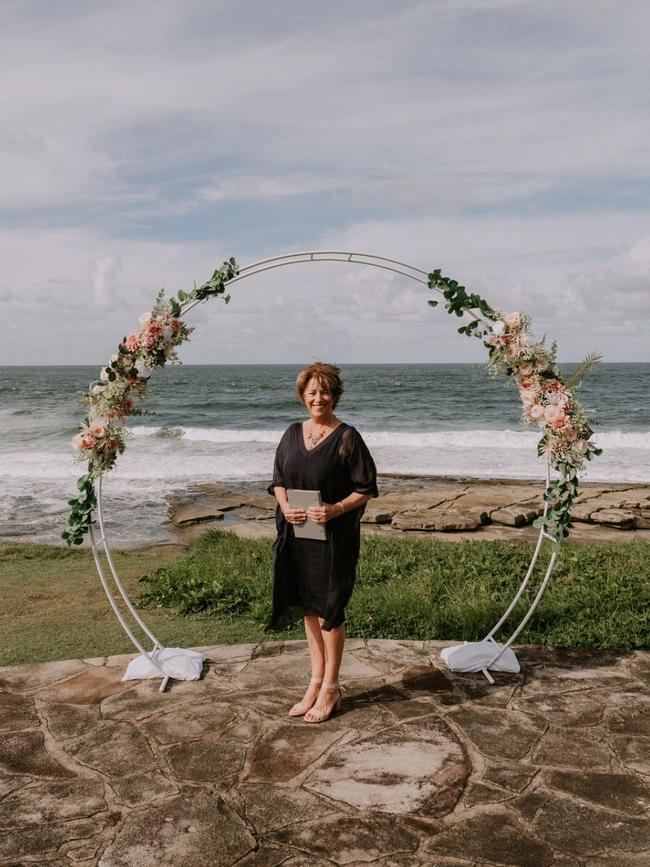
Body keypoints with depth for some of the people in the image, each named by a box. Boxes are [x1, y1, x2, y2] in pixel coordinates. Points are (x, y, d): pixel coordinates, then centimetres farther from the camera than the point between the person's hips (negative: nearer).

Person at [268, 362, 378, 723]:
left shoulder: (347, 437, -9)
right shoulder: (293, 434, 7)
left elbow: (367, 489, -8)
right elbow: (279, 480, 13)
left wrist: (335, 509, -22)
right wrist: (286, 507, -6)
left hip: (334, 536, -5)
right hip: (297, 533, 5)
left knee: (328, 610, 2)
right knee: (308, 608, 14)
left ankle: (331, 688, 18)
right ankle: (317, 681, 28)